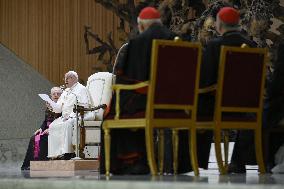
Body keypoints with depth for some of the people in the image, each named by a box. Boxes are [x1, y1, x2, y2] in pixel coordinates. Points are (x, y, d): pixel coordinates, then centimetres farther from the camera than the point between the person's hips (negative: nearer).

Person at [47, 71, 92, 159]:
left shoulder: (81, 89, 0)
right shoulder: (66, 92, 25)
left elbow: (85, 106, -12)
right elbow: (59, 107, 21)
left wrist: (70, 115, -19)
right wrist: (52, 106, -3)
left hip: (76, 116, -8)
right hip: (65, 117, 8)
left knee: (66, 125, -35)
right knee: (52, 126, -14)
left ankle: (67, 152, -37)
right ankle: (56, 153, -19)